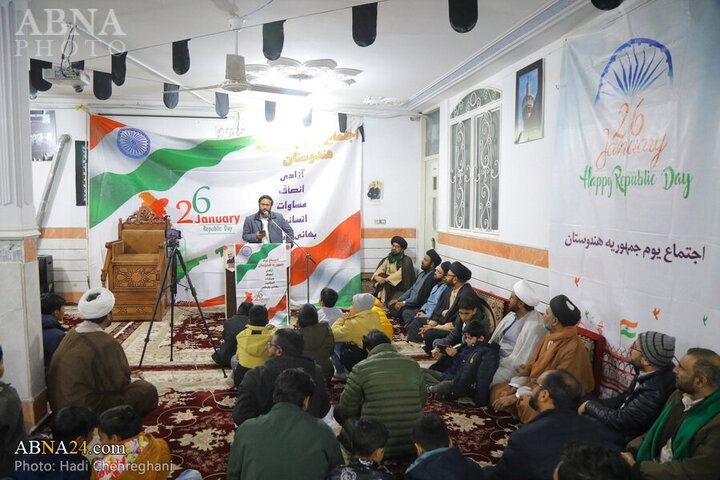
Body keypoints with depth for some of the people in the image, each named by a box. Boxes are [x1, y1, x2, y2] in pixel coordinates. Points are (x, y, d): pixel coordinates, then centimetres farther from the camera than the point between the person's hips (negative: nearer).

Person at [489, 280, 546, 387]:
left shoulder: (534, 327, -22)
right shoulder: (513, 314, 4)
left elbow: (521, 361, -20)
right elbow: (497, 337, 16)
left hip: (509, 366, -8)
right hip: (496, 354, 8)